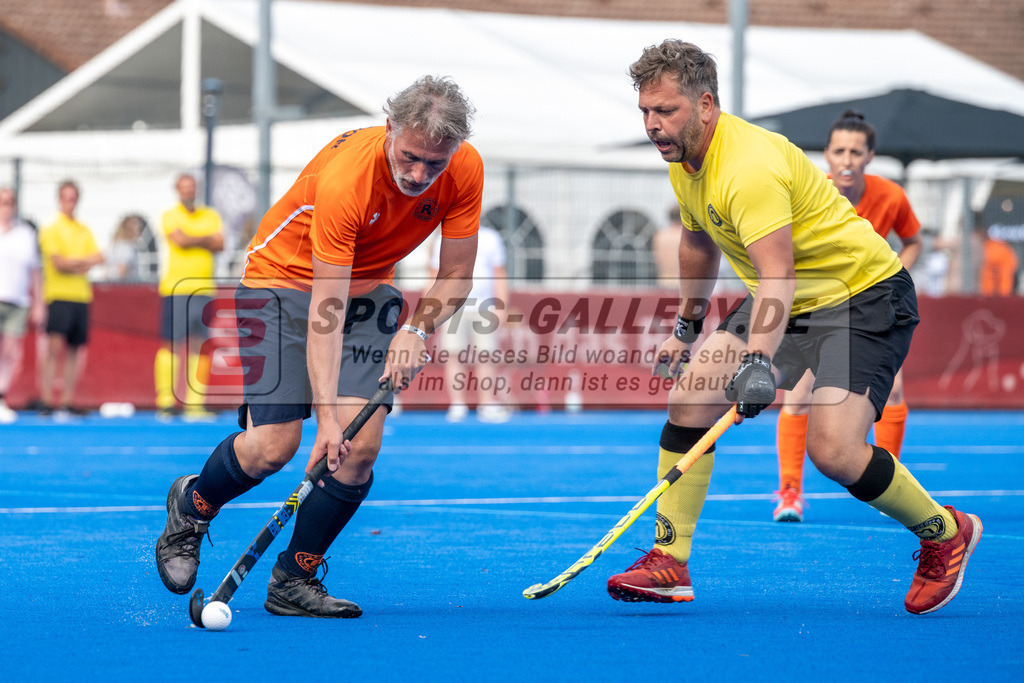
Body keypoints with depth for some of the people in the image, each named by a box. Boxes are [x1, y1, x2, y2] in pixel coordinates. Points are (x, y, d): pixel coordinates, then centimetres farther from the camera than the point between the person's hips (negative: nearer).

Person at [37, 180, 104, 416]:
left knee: (74, 350, 5)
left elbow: (98, 257, 5)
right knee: (55, 347, -15)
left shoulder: (84, 231, 16)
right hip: (59, 295, -6)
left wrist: (72, 264, -11)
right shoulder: (51, 229, -1)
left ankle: (68, 402, 9)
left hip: (82, 297, 6)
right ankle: (46, 400, -16)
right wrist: (85, 261, -1)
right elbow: (59, 262, -11)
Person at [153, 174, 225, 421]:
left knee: (199, 346, 2)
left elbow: (220, 244, 2)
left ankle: (195, 403, 2)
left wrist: (192, 240, -8)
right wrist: (207, 239, -1)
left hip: (204, 289, 4)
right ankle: (165, 402, -6)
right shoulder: (170, 215, 4)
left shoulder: (211, 216, 16)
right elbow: (179, 239, -13)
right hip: (176, 289, -4)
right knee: (171, 344, -7)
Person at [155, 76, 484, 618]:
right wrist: (327, 417, -39)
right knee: (274, 444, -13)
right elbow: (326, 309, -34)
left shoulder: (466, 170, -20)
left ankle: (294, 582, 4)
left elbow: (455, 274, -7)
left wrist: (417, 330, -27)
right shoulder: (344, 177, -35)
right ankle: (190, 507, 20)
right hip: (285, 277, -5)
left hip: (370, 288, 5)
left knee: (362, 446, -12)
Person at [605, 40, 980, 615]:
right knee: (692, 392, -7)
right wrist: (688, 324, 29)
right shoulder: (684, 162, 1)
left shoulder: (748, 167, -29)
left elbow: (777, 276, -40)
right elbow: (699, 244, 22)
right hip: (787, 302, 9)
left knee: (833, 451, -22)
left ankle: (945, 532, 4)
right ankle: (670, 563, -2)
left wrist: (759, 362, -52)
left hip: (867, 296, -9)